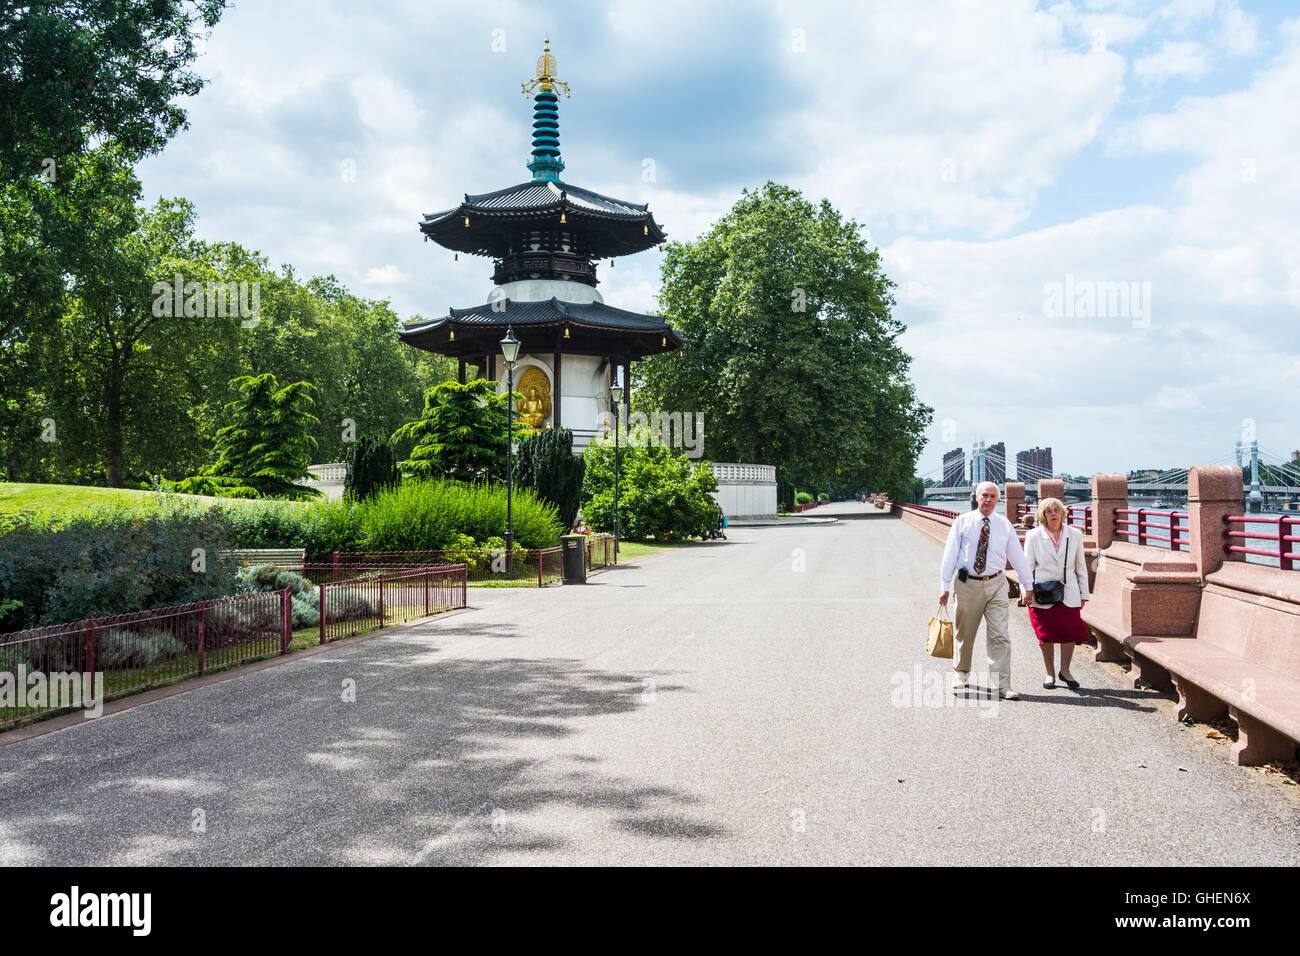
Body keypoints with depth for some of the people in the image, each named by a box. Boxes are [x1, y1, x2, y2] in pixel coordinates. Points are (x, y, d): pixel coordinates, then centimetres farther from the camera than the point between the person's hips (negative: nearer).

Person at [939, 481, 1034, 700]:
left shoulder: (1004, 525, 6)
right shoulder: (962, 523, 1)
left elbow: (1018, 556, 11)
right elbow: (950, 555, 1)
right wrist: (945, 587, -2)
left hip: (996, 585, 1)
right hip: (968, 584, -1)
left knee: (1000, 636, -6)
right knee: (965, 635, 11)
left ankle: (1003, 686, -3)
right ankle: (960, 676, 32)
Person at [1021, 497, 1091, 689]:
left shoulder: (1075, 535, 4)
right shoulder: (1034, 536, -1)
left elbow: (1081, 567, 9)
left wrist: (1084, 594, 9)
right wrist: (1026, 592, -7)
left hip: (1068, 594, 2)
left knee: (1070, 632, -2)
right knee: (1046, 636, 4)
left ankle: (1065, 670, 19)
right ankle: (1050, 673, 20)